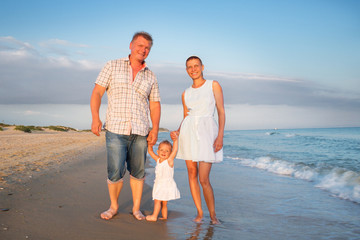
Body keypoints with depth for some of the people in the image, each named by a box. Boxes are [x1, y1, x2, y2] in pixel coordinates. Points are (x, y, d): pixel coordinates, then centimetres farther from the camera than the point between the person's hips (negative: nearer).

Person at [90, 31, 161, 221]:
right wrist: (95, 118, -12)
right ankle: (113, 206, 17)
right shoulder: (112, 66, 5)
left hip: (140, 132, 3)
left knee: (138, 172, 7)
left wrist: (155, 128, 2)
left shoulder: (151, 77, 13)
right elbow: (97, 93, 0)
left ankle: (137, 208, 22)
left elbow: (155, 105, 14)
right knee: (115, 172, -6)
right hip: (115, 129, -3)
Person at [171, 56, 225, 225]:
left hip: (207, 131, -4)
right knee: (192, 174, 5)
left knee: (204, 179, -8)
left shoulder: (213, 85, 3)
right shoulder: (186, 94, 14)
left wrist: (220, 135, -12)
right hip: (189, 132, 5)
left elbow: (221, 111, -2)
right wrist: (178, 132, -1)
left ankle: (213, 214, 12)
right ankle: (199, 212, 19)